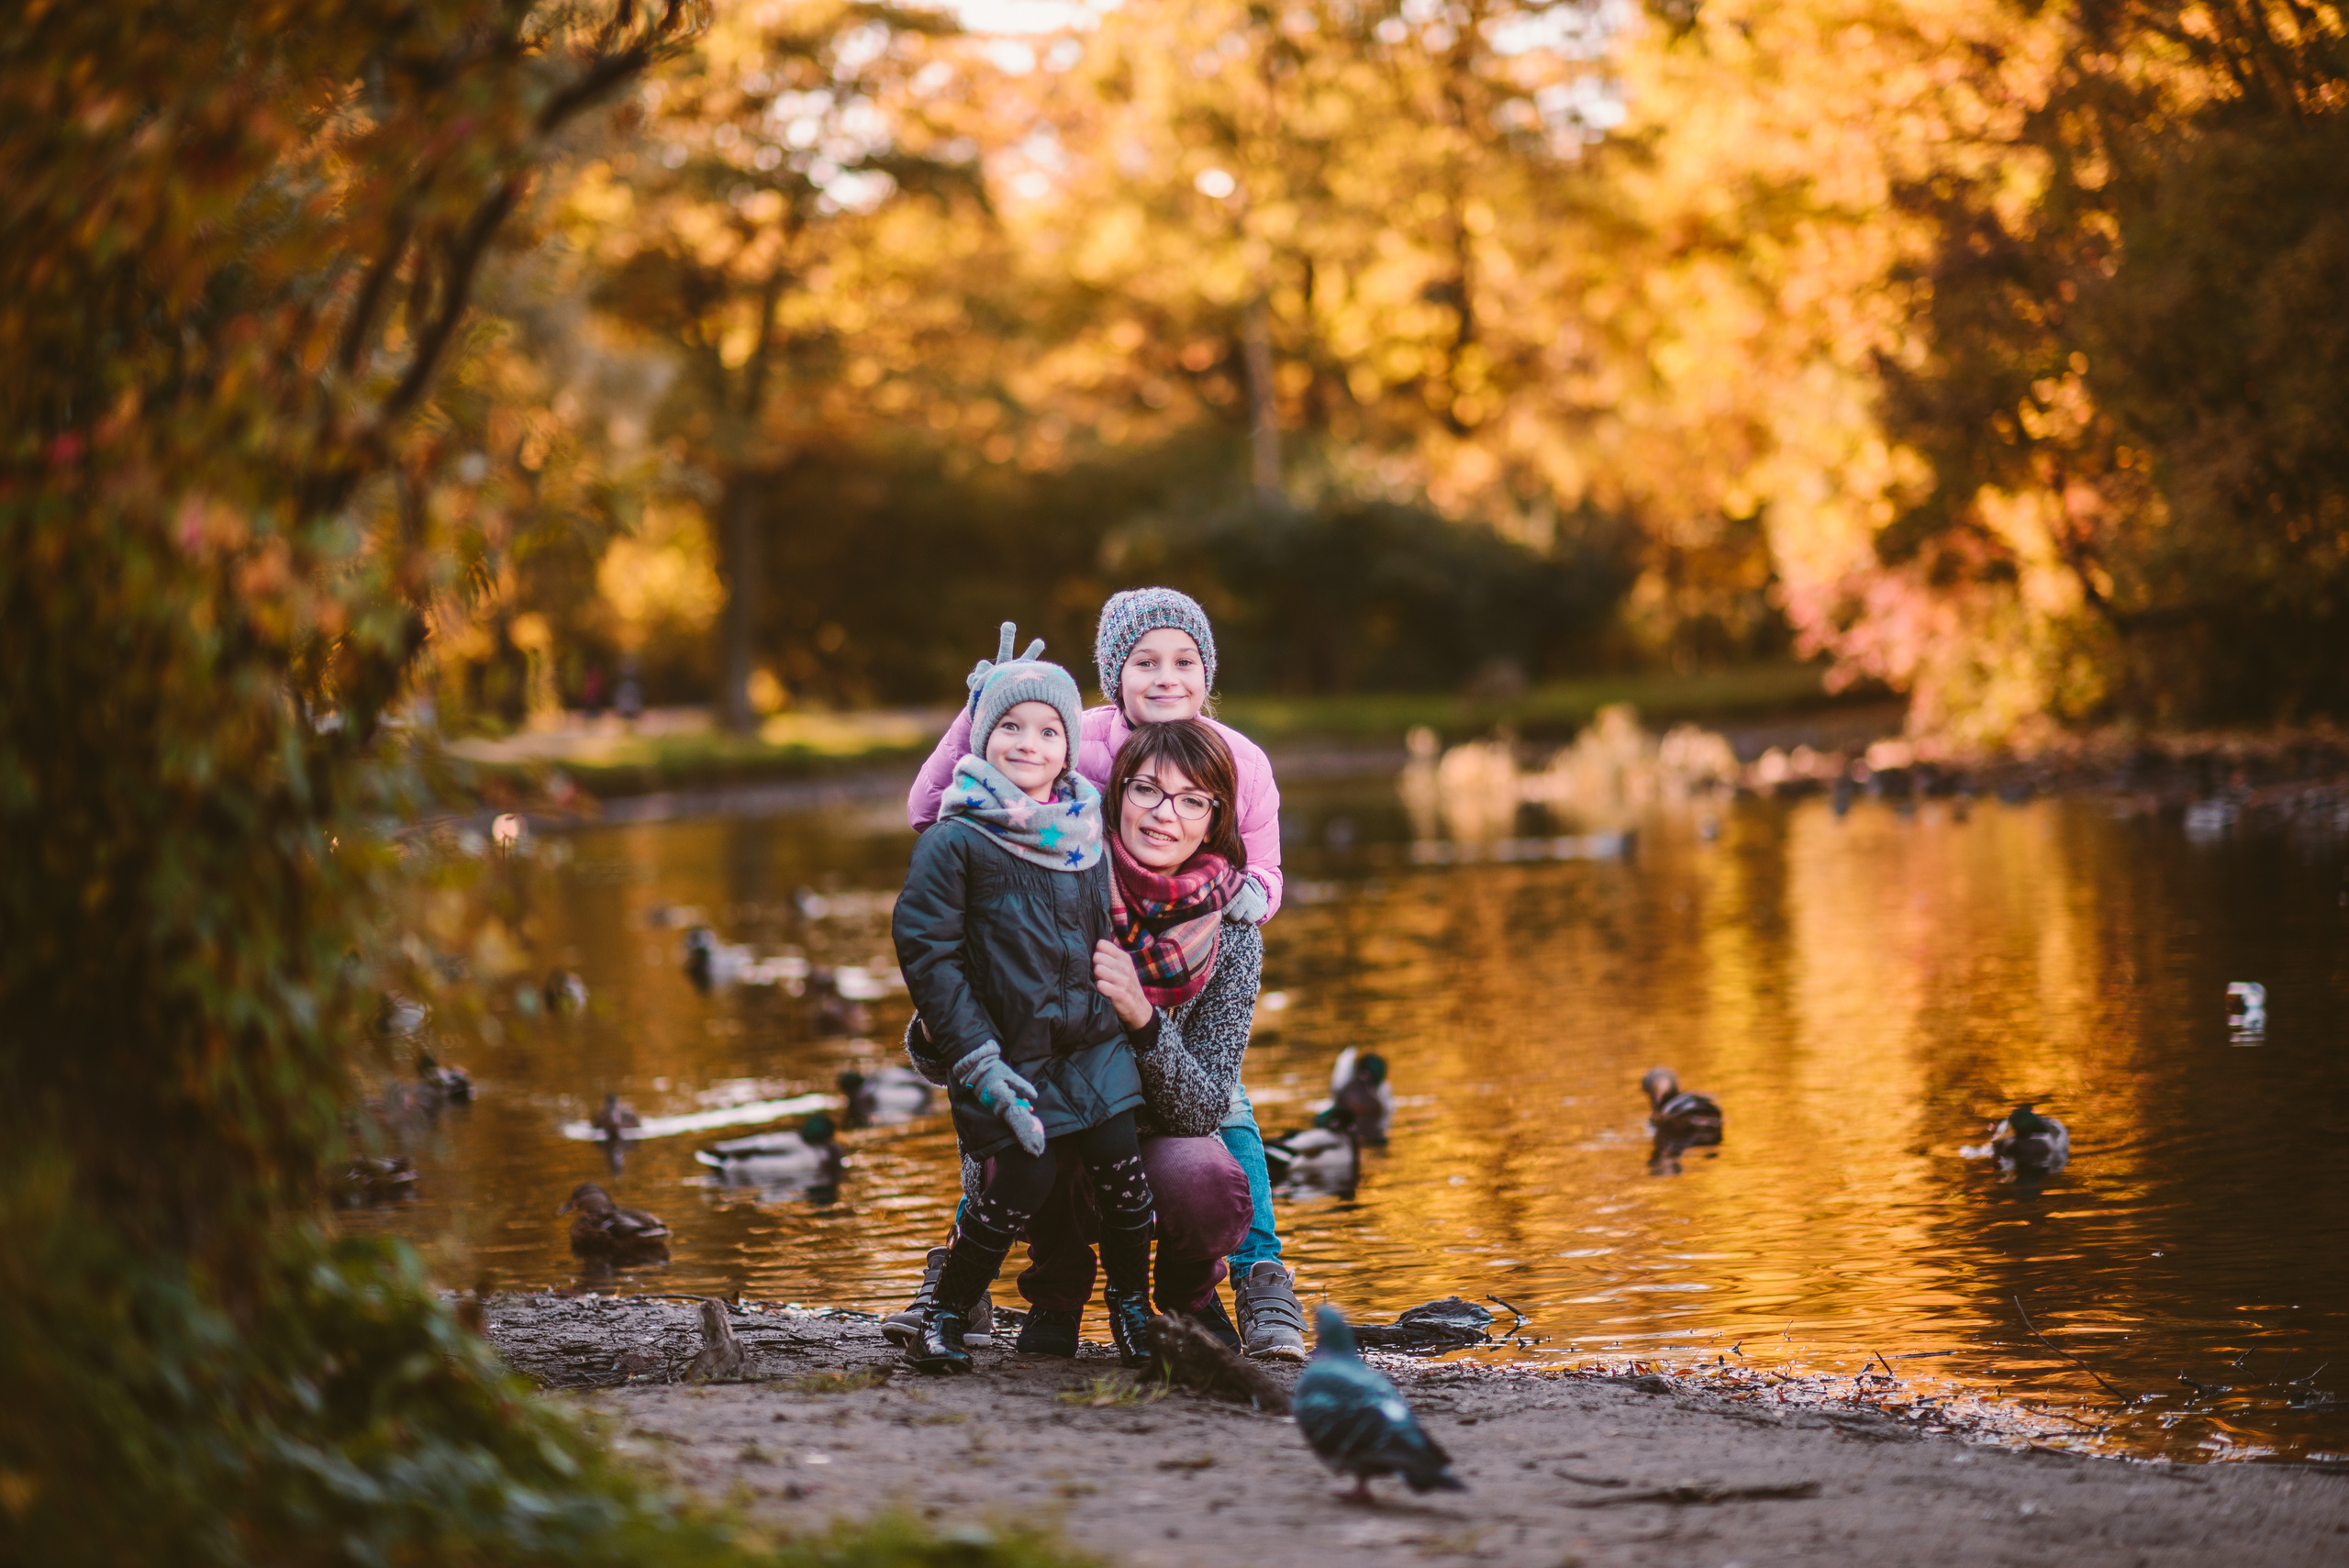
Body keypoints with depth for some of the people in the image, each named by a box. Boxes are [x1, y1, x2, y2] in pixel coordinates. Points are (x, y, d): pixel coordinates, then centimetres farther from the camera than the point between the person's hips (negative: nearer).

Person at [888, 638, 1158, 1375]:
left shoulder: (1085, 836, 10)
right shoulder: (954, 842, -8)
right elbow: (926, 953, -10)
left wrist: (1133, 1021, 17)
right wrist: (978, 1060, -15)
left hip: (1094, 1044, 5)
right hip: (1011, 1052, -5)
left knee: (1122, 1165, -4)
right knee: (1022, 1178, -10)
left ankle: (1131, 1304, 20)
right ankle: (946, 1315, 10)